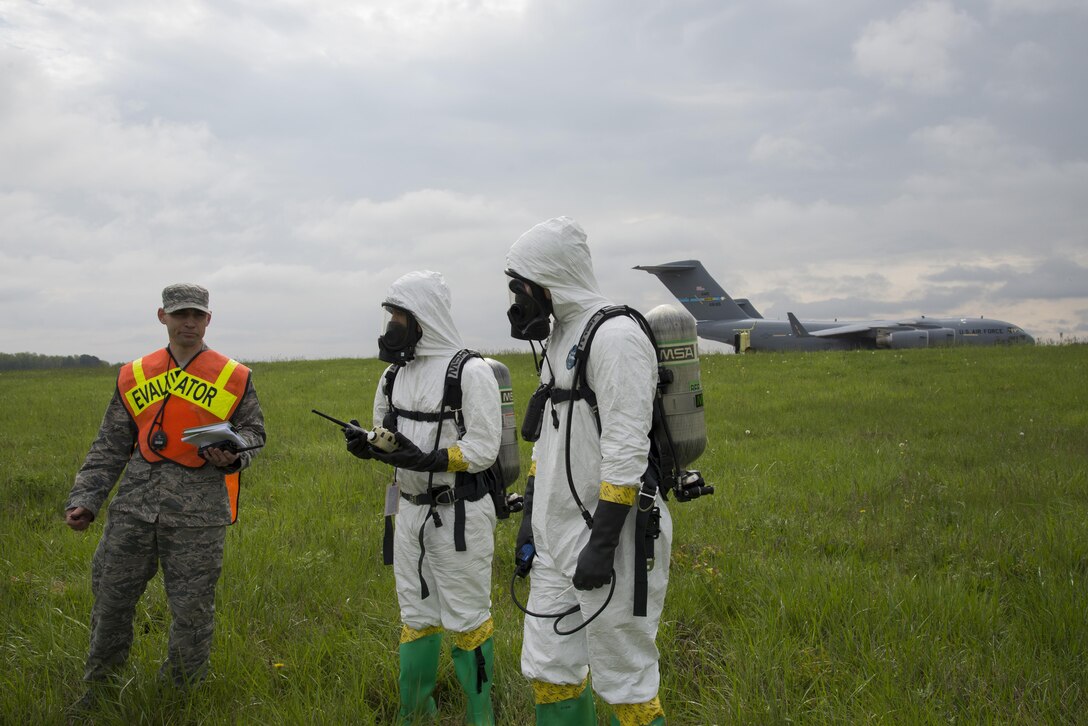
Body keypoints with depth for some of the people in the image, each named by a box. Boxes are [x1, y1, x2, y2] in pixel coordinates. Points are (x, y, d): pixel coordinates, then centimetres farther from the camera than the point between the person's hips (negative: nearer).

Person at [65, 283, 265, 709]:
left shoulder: (233, 377, 2)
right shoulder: (134, 376, 9)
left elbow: (252, 431, 11)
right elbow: (110, 447, 12)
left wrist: (233, 456, -11)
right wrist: (84, 499, 3)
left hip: (197, 512, -2)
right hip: (134, 504, 3)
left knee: (192, 608, 3)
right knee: (111, 595, 11)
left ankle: (179, 693, 24)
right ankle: (98, 685, 33)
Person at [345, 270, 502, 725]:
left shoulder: (470, 371, -15)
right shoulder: (395, 374, 8)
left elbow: (483, 450, -19)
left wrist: (425, 459, -28)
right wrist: (367, 446, -7)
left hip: (460, 515, -7)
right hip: (411, 512, 7)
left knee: (467, 619, 4)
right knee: (415, 616, 16)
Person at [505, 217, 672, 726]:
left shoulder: (615, 336, -16)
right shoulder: (560, 337, 14)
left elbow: (627, 449, -22)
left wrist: (601, 544, -23)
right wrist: (529, 513, 19)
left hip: (611, 533, -9)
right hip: (558, 532, 9)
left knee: (625, 680, 0)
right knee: (548, 669, 14)